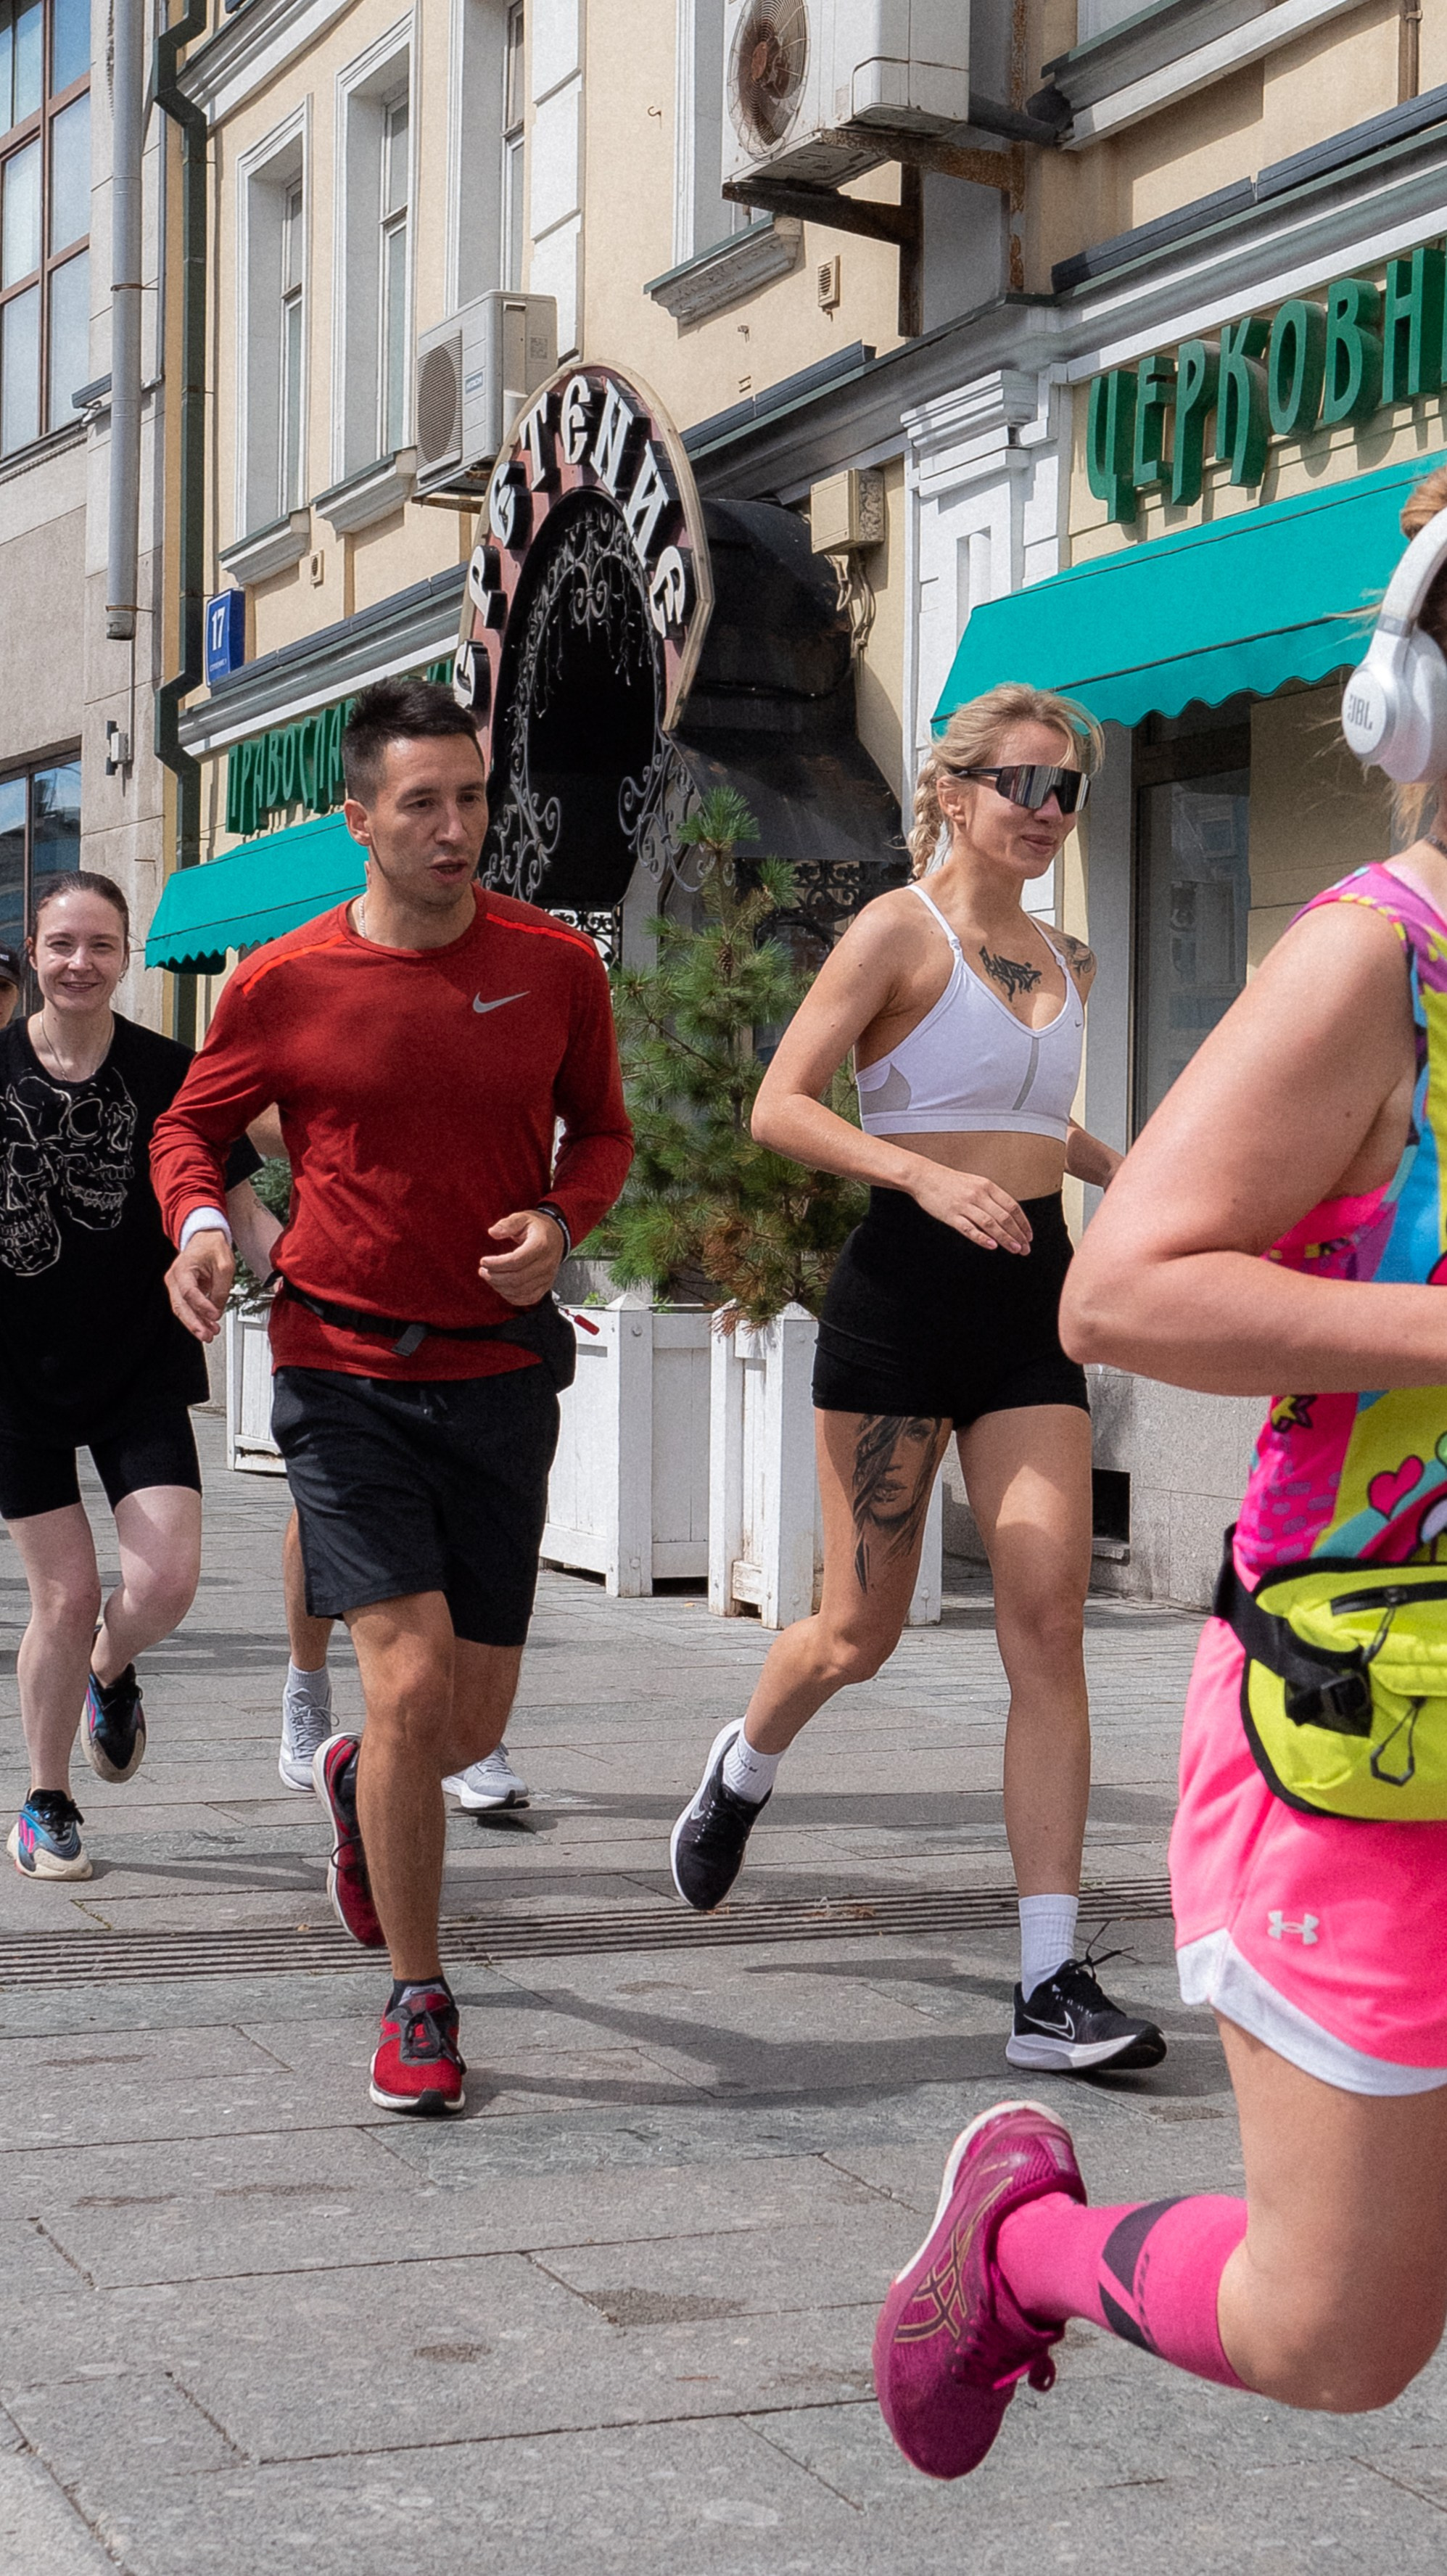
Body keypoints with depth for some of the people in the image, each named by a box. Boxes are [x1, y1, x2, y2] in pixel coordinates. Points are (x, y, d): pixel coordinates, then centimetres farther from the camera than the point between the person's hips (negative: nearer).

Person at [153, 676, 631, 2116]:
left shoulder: (554, 965, 0)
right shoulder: (282, 983, -5)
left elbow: (602, 1128, 14)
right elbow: (191, 1124, 10)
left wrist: (561, 1222, -7)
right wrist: (198, 1221, -11)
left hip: (501, 1371, 3)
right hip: (344, 1371, -2)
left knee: (470, 1724, 9)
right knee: (411, 1685, -15)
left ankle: (354, 1783, 47)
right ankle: (417, 2004, 5)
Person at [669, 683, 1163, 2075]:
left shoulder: (1064, 962, 15)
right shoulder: (899, 931, -5)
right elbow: (778, 1106, -13)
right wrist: (923, 1174, -26)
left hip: (1030, 1296, 5)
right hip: (905, 1287, -5)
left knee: (1048, 1620, -7)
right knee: (861, 1629, 3)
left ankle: (1053, 1986, -7)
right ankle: (741, 1769, 40)